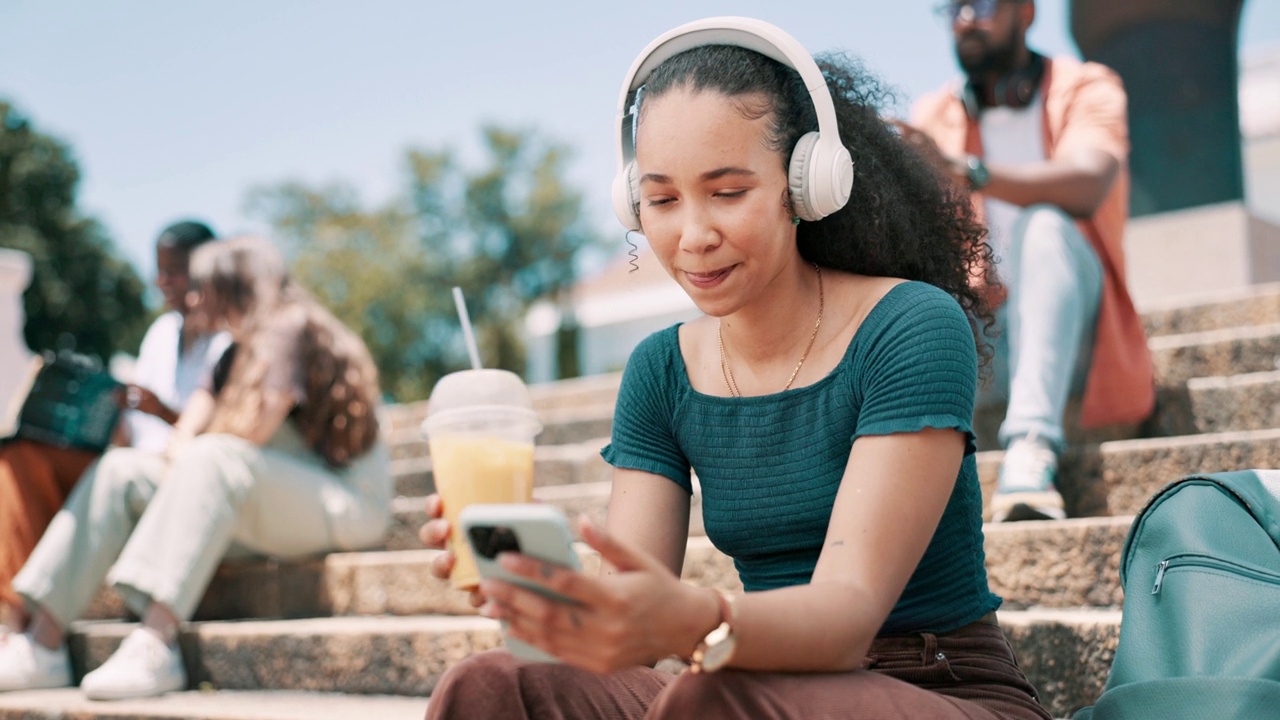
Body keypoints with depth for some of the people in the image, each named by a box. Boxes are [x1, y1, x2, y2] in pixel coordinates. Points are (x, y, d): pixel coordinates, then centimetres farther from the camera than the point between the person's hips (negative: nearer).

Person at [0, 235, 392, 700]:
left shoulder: (291, 326, -9)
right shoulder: (244, 350, 20)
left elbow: (256, 426, -20)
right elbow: (199, 411, 10)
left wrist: (190, 456, -4)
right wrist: (178, 460, -11)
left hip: (347, 501, -9)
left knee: (212, 458, -34)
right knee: (120, 470, 1)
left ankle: (155, 646, -44)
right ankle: (42, 644, -9)